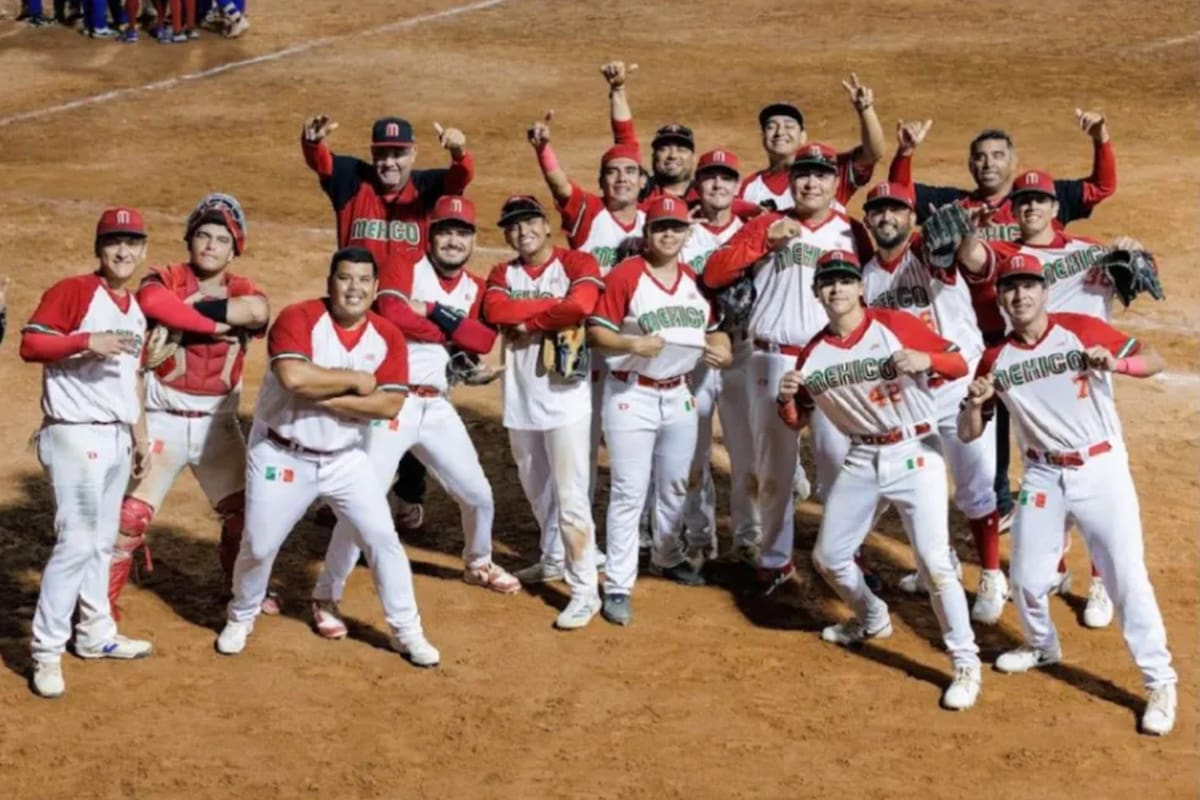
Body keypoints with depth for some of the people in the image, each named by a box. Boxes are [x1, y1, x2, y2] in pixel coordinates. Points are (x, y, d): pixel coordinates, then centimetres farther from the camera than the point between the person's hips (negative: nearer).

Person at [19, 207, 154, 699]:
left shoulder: (136, 309, 14)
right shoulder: (73, 291, -10)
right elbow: (29, 344, -18)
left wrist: (140, 438, 20)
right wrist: (87, 341, -30)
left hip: (117, 438, 8)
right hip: (76, 437, -8)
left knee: (102, 542, 16)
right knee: (76, 542, -10)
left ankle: (95, 634, 28)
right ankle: (47, 650, -2)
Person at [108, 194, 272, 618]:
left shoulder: (243, 291, 5)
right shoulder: (165, 280, -4)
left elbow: (257, 312, -22)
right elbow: (151, 301, -31)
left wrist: (195, 305, -22)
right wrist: (215, 324, -26)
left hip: (218, 423, 4)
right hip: (164, 420, -4)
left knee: (244, 509, 13)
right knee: (132, 515, -9)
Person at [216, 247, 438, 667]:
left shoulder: (388, 336, -5)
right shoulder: (298, 317, -17)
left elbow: (389, 405, -15)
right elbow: (293, 377, -34)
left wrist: (326, 398, -23)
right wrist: (356, 381, -22)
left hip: (346, 458, 3)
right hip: (281, 455, -3)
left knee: (381, 536, -1)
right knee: (259, 546, 4)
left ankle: (406, 630, 13)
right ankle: (241, 618, 32)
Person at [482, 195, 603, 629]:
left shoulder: (576, 263, -6)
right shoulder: (502, 274, 9)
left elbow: (581, 305, -27)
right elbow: (494, 311, -13)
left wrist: (527, 322, -13)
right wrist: (553, 305, -17)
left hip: (565, 396, -6)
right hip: (520, 398, 6)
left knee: (570, 496, -8)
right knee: (536, 489, 21)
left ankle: (585, 591, -4)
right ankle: (554, 560, 41)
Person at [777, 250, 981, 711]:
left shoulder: (894, 325, -11)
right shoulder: (813, 353, 1)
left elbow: (960, 364, -11)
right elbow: (796, 421, 7)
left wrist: (925, 359, -31)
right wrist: (785, 398, -15)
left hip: (915, 454, -6)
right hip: (861, 459, 6)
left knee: (934, 563, -15)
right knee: (828, 558, 14)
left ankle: (966, 664, -2)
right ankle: (872, 619, 43)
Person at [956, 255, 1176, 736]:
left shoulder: (1082, 330, -7)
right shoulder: (996, 359, 2)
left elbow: (1155, 361, -8)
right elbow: (967, 434, 4)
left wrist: (1117, 363, -28)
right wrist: (975, 403, -17)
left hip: (1101, 468, -4)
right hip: (1043, 475, 4)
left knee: (1126, 576, -8)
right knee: (1027, 578, 10)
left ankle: (1159, 682, 2)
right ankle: (1042, 647, 40)